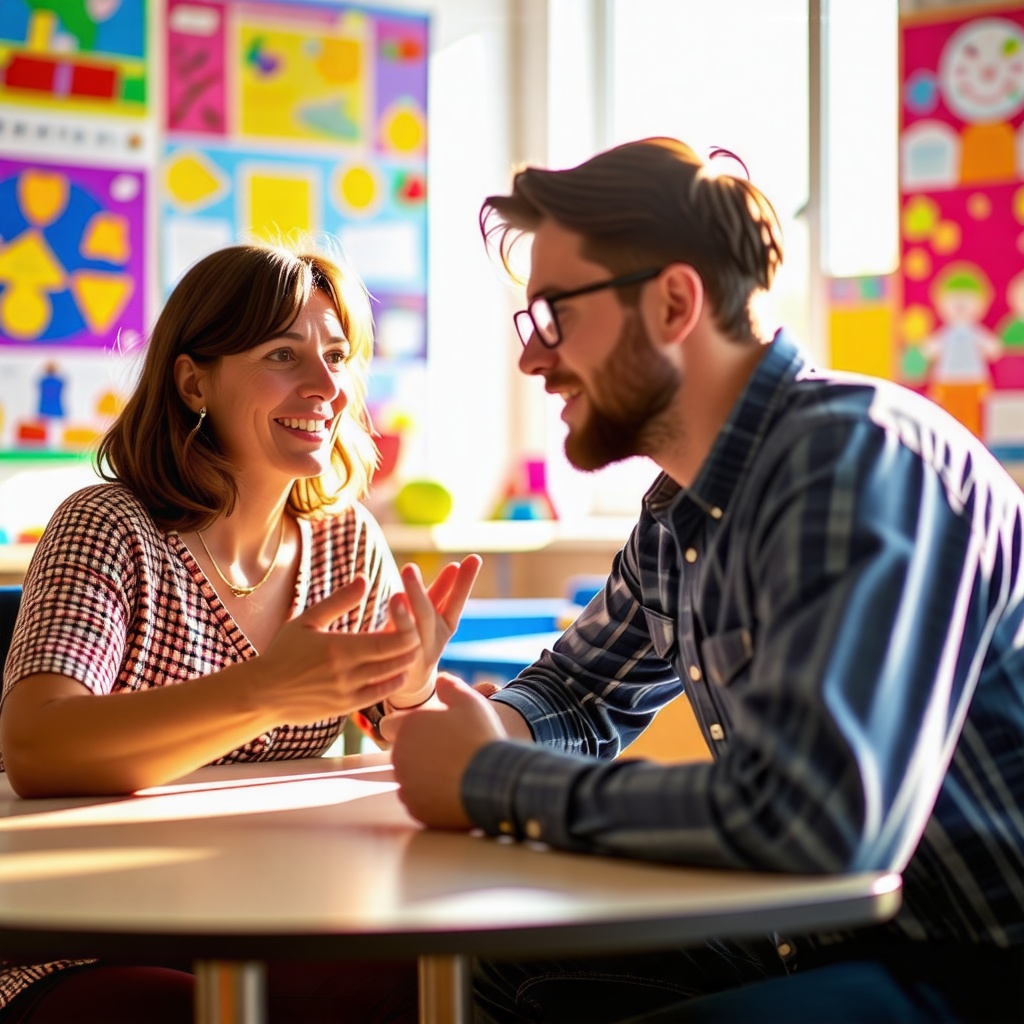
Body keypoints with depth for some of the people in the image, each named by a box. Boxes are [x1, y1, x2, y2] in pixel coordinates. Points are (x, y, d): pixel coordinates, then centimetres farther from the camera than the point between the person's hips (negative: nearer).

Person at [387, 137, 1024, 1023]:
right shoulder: (677, 515, 6)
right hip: (839, 940, 9)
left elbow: (810, 818, -34)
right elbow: (577, 693, 22)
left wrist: (492, 783, -20)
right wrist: (475, 724, -3)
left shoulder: (855, 456, -22)